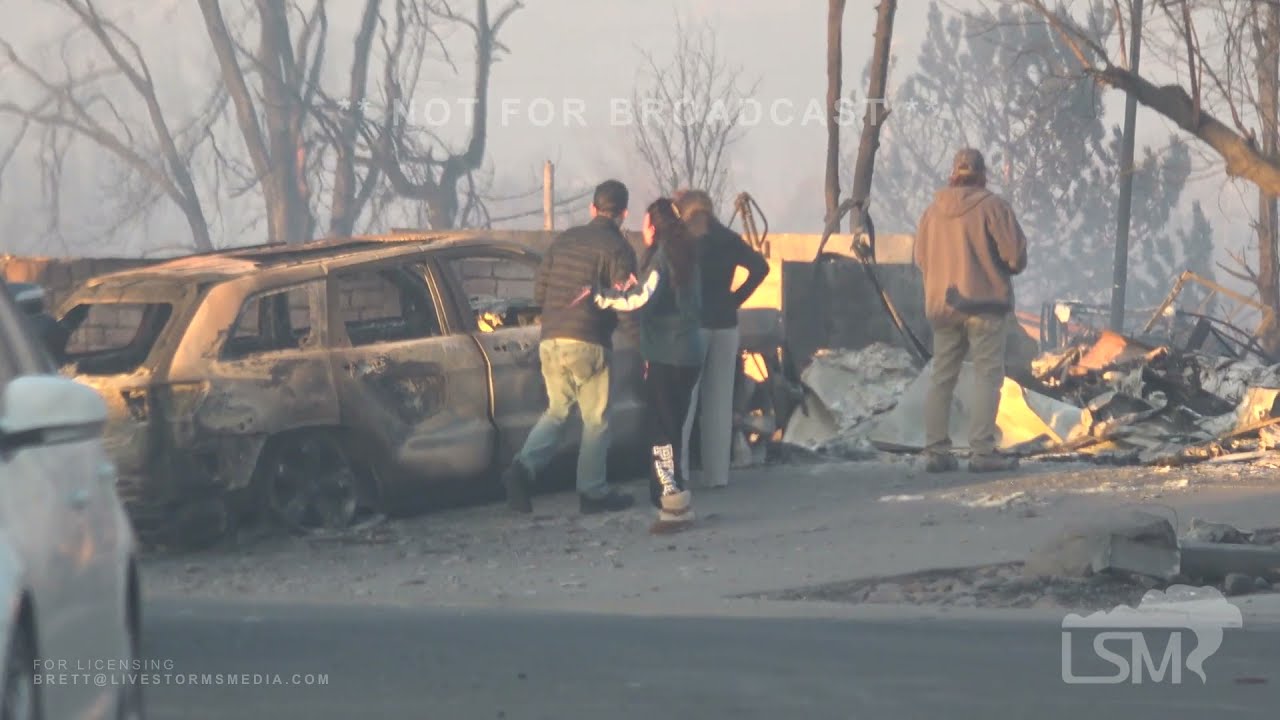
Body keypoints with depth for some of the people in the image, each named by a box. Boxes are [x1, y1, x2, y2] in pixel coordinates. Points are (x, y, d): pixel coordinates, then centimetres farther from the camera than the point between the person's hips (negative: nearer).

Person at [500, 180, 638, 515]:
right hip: (588, 344, -6)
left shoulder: (565, 239, 11)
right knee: (596, 420, 6)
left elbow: (538, 292, 14)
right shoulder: (617, 248, -6)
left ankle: (523, 468, -4)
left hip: (550, 340, 6)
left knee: (556, 411, 17)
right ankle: (593, 492, 10)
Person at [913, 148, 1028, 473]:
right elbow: (1015, 251, -12)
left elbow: (921, 257, 12)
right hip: (985, 303, -5)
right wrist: (1011, 266, 9)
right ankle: (982, 451, -10)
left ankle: (936, 451, 9)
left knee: (942, 377, 10)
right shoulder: (991, 206, -9)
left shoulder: (933, 211, 8)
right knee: (987, 376, -3)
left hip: (942, 306, 5)